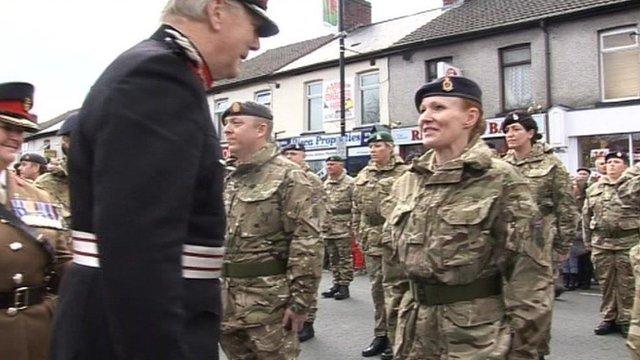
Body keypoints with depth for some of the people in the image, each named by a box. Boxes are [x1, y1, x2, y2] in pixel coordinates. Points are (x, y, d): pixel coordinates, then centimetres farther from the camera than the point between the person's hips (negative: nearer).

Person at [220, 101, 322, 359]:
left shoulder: (287, 176, -10)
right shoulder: (228, 179, 12)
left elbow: (307, 242, -16)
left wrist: (300, 301, -19)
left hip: (269, 301, -7)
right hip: (226, 301, 7)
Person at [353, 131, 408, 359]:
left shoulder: (404, 174, -6)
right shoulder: (363, 175, 13)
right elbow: (356, 208, 17)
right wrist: (359, 234, 14)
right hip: (371, 241, 6)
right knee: (377, 288, 13)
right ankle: (380, 336, 24)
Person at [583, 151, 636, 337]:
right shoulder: (594, 189, 11)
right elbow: (586, 216, 14)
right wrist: (587, 241, 11)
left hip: (627, 243, -3)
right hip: (601, 243, 3)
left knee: (626, 284, 3)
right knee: (605, 283, 9)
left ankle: (625, 320, 15)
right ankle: (608, 318, 20)